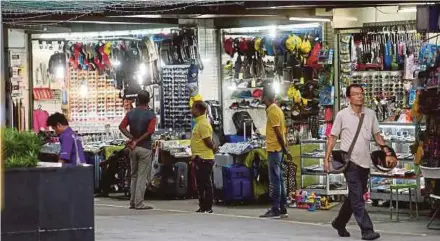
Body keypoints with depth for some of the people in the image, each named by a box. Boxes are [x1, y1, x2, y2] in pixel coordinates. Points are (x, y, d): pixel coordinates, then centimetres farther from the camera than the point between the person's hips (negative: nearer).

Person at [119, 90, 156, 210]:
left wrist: (132, 138, -9)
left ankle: (132, 202, 15)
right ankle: (139, 203, -5)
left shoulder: (131, 113, 5)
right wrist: (138, 141, -13)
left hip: (133, 148, 4)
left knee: (134, 175, 15)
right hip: (145, 148, -4)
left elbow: (122, 126, -6)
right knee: (143, 177, -2)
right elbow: (150, 131, -19)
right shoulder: (151, 115, -7)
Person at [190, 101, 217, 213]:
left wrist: (213, 148, -4)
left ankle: (207, 208, -3)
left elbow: (208, 141, -19)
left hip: (204, 158, -10)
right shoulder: (199, 123, 16)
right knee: (201, 184, 14)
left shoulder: (203, 124, -16)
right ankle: (203, 207, 19)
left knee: (206, 184, -6)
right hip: (200, 158, 10)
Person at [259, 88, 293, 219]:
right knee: (279, 180, 11)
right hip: (278, 149, 10)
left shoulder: (272, 111, -14)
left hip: (274, 149, -10)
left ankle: (276, 210, -7)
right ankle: (282, 209, 14)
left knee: (275, 181, -8)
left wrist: (285, 149, -16)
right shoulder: (275, 109, 16)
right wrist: (285, 149, 17)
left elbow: (278, 132, -17)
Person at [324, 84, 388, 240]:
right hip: (350, 161, -5)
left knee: (355, 197, 14)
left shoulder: (370, 114, 7)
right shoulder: (342, 115, -4)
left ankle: (339, 223, 32)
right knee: (357, 198, -9)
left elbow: (377, 135, 14)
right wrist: (327, 158, -5)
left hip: (365, 162, 5)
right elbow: (333, 137, 0)